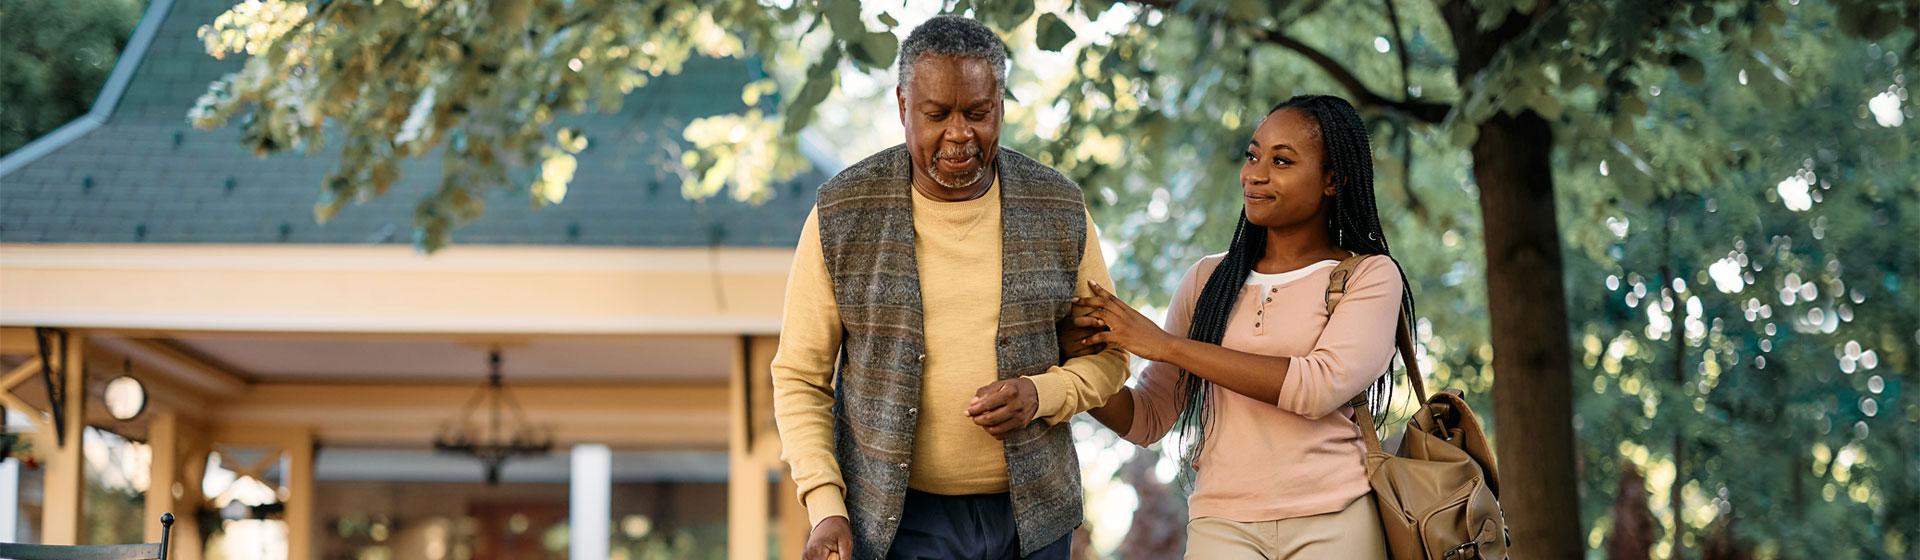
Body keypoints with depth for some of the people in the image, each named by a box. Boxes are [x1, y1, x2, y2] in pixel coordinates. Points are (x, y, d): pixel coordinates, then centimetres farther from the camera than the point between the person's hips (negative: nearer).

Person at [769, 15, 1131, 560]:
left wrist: (1041, 395, -14)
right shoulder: (842, 217, -6)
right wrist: (825, 509, -13)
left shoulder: (1059, 212, -1)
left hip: (1030, 516, 2)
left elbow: (1105, 356, 8)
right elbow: (801, 377, -1)